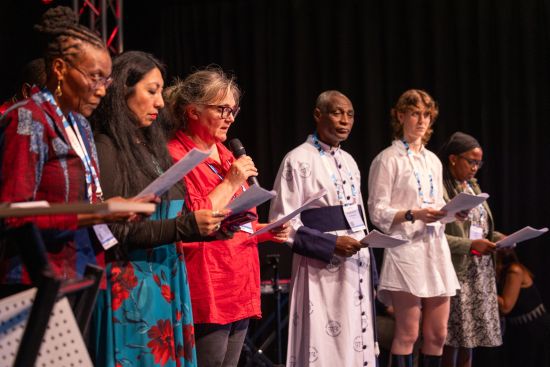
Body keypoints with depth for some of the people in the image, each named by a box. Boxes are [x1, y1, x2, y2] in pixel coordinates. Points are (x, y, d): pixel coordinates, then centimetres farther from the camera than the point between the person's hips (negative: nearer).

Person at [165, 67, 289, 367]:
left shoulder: (225, 156, 17)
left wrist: (265, 231, 8)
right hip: (206, 295, -8)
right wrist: (231, 182, -14)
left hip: (240, 291, 9)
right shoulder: (175, 156, -10)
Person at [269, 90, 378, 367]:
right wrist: (330, 244, -20)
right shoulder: (298, 160, -9)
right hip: (322, 272, -7)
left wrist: (370, 270, 15)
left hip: (357, 269, 7)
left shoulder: (348, 161, 14)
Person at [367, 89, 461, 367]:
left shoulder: (433, 161, 18)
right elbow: (378, 213, -8)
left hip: (435, 247, 7)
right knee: (407, 334, -7)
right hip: (406, 249, -7)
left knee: (437, 334, 6)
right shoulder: (388, 160, -3)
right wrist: (413, 214, -21)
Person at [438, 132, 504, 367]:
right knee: (451, 338, -5)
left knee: (470, 336, 9)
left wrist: (498, 238, 4)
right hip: (454, 273, -8)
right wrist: (470, 246, -20)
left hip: (480, 274, 8)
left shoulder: (473, 187, 15)